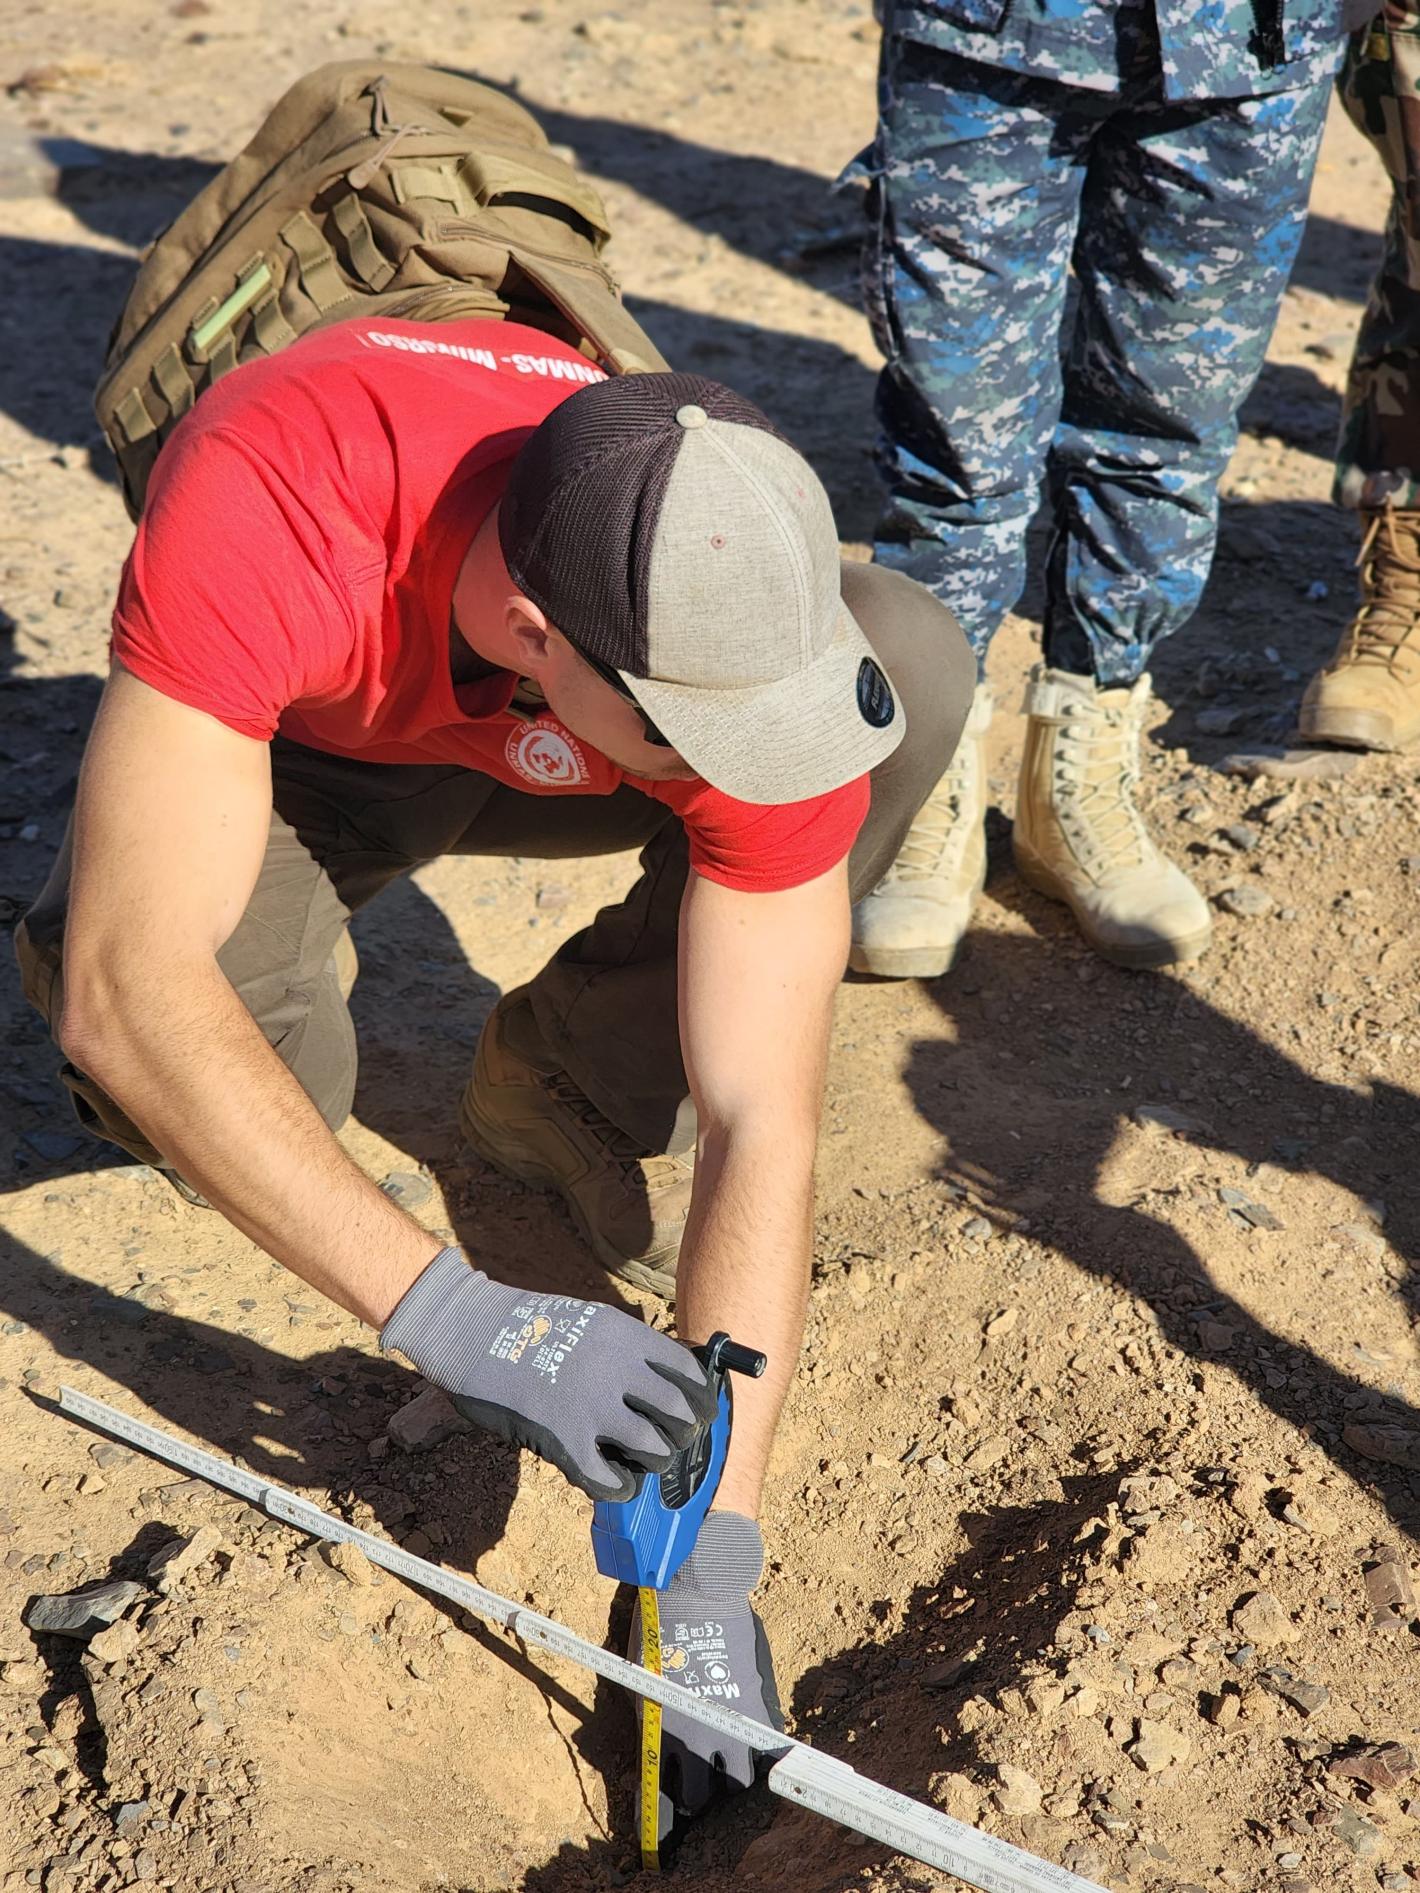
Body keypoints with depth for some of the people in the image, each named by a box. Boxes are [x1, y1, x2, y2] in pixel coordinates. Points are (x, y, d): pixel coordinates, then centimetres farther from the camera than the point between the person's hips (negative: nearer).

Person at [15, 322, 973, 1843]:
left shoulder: (754, 629, -33)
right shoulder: (262, 505, -43)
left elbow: (763, 1126, -30)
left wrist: (713, 1570, -31)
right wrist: (449, 1315, -50)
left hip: (535, 762, 3)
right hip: (289, 743, -2)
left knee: (919, 663, -25)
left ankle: (570, 1093, -5)